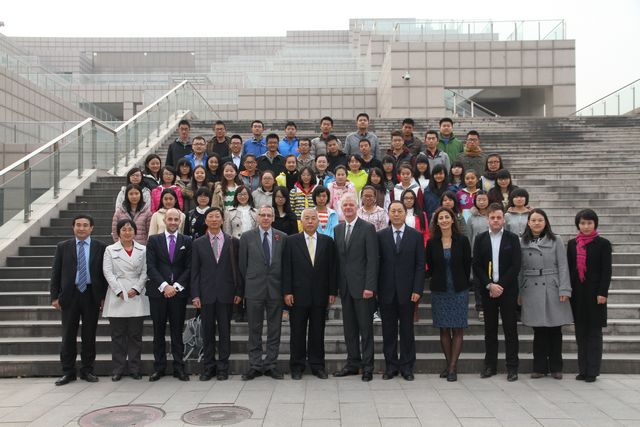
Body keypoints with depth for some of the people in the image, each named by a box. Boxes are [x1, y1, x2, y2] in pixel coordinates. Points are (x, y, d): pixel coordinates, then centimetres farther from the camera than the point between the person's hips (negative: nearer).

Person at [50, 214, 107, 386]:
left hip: (92, 296, 0)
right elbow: (55, 273, 6)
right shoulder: (63, 247, 5)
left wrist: (104, 296, -2)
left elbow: (105, 273, 2)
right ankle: (68, 372, 15)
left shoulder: (100, 247, 2)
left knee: (89, 335, 6)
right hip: (69, 295, 1)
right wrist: (54, 296, 0)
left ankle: (87, 370, 18)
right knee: (68, 335, 5)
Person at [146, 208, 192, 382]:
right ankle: (159, 367, 13)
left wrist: (176, 286, -9)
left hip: (179, 291, 0)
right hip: (158, 291, 0)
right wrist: (164, 286, -12)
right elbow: (150, 266, -2)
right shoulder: (153, 240, 6)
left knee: (177, 331, 4)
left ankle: (179, 367, 9)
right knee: (158, 331, 5)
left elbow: (189, 267, 3)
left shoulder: (186, 241, 7)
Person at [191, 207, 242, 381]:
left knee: (225, 331, 5)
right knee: (207, 331, 7)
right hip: (206, 293, 1)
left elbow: (237, 268, 3)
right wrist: (195, 295, -3)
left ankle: (223, 367, 15)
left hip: (226, 293, -1)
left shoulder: (233, 242, 4)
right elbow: (195, 271, 4)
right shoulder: (198, 243, 6)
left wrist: (238, 292, -2)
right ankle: (208, 367, 17)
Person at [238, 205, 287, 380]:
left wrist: (285, 289, 1)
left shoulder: (282, 237, 5)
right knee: (254, 330, 6)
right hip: (254, 289, -1)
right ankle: (255, 365, 15)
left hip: (275, 289, 1)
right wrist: (242, 290, 1)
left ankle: (271, 364, 17)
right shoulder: (247, 237, 3)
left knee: (274, 329, 6)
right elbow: (242, 264, 3)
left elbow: (286, 264, 5)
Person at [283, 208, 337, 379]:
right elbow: (286, 268, -1)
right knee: (297, 332, 7)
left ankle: (317, 365, 19)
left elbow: (331, 268, 5)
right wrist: (287, 292, -7)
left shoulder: (327, 241, 6)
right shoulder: (291, 241, 2)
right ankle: (297, 366, 18)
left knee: (318, 332, 8)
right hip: (298, 295, -1)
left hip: (320, 295, 1)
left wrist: (332, 291, 0)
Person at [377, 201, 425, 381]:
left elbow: (420, 265, 0)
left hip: (407, 291, -1)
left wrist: (417, 290, -8)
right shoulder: (380, 236, 4)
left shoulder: (416, 236, 3)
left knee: (407, 330, 6)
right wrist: (377, 289, -5)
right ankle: (391, 366, 17)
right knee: (388, 331, 7)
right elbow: (376, 263, 2)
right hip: (386, 292, 1)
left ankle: (407, 367, 17)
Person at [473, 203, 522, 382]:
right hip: (487, 290, 2)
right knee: (490, 329, 8)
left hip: (507, 290, -1)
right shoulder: (480, 239, 5)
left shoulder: (512, 239, 2)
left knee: (510, 328, 2)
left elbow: (516, 266, -5)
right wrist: (490, 285, -10)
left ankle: (512, 367, 10)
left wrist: (501, 286, -12)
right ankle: (490, 365, 16)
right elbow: (476, 266, 1)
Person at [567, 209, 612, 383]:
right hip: (577, 293, 4)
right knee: (580, 332, 8)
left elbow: (606, 270, -5)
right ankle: (582, 370, 16)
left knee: (594, 332, 3)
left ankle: (592, 371, 8)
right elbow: (568, 268, 9)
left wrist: (602, 293, -12)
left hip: (594, 293, -3)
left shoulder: (603, 243, -2)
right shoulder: (572, 243, 8)